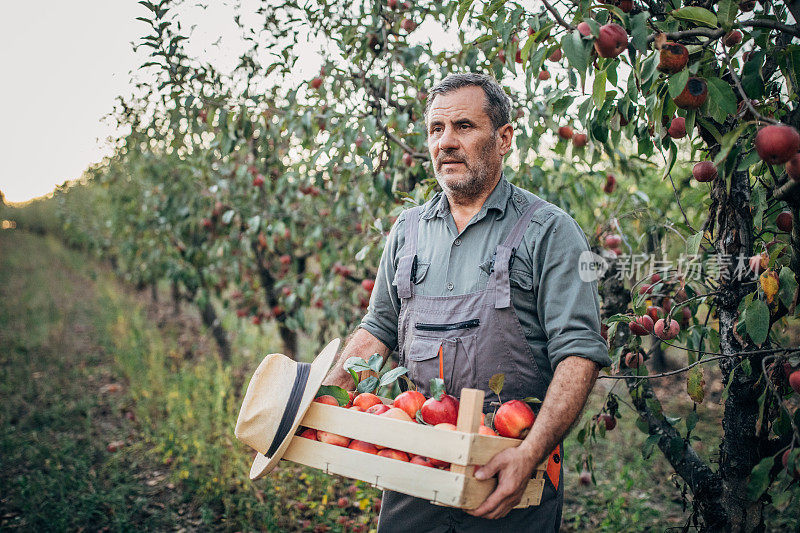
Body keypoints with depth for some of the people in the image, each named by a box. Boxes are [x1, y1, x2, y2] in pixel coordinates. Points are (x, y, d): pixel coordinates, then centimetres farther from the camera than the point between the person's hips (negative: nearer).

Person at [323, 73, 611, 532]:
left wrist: (530, 455, -24)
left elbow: (579, 352, -13)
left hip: (509, 467, -4)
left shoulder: (550, 231, -6)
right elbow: (378, 330, 16)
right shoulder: (408, 229, 10)